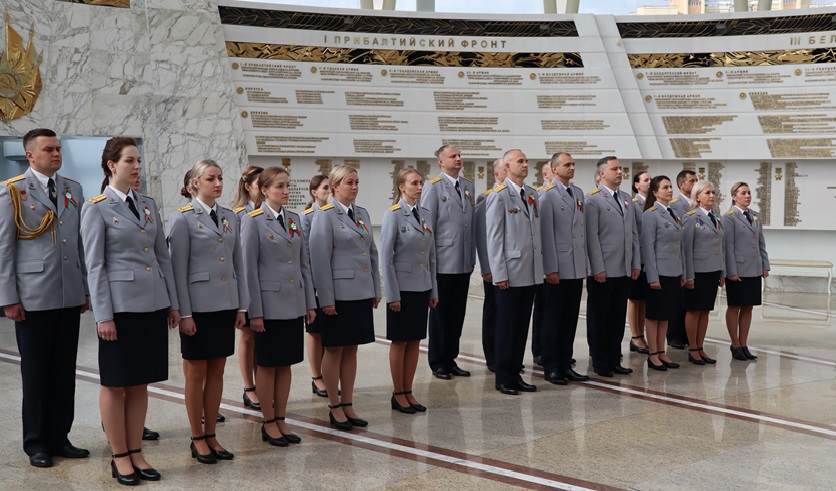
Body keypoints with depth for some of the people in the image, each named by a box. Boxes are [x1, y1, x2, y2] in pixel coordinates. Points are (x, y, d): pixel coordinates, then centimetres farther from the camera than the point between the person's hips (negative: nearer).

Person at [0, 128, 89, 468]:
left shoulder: (74, 190, 10)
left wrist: (86, 288, 10)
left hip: (70, 297, 4)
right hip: (33, 298, -4)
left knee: (65, 372, 10)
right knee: (36, 373, 6)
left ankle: (60, 437, 21)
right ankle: (37, 443, 17)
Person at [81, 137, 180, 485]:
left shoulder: (148, 205, 11)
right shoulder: (96, 208, -5)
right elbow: (95, 266, -8)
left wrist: (173, 303, 11)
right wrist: (103, 315, -13)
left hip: (153, 305, 5)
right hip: (121, 305, -5)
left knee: (141, 382, 11)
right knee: (115, 384, 5)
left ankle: (136, 452, 20)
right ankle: (120, 457, 15)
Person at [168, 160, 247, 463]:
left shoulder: (230, 218, 9)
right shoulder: (183, 219, -6)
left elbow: (238, 264, 12)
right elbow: (178, 268, -9)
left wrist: (241, 305, 8)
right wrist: (184, 313, -13)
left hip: (225, 305, 5)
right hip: (199, 307, -5)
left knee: (217, 371, 10)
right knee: (196, 372, 4)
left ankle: (211, 435, 20)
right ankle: (197, 439, 15)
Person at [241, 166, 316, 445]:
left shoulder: (294, 220, 10)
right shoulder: (253, 221, -7)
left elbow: (304, 263, 12)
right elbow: (249, 268, -9)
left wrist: (310, 302, 9)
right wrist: (255, 311, -13)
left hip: (294, 304, 6)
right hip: (270, 304, -5)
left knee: (286, 364, 11)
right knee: (267, 364, 4)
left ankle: (281, 420, 21)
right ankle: (269, 423, 15)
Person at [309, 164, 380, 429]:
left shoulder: (362, 214, 12)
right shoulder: (325, 216, -8)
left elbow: (372, 254, 16)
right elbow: (320, 259, -12)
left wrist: (376, 289, 12)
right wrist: (326, 299, -15)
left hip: (361, 293, 6)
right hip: (339, 293, -6)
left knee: (351, 349, 11)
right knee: (334, 350, 3)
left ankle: (348, 405, 19)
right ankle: (335, 407, 13)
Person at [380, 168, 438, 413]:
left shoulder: (425, 215, 8)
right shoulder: (393, 215, -9)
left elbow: (431, 256, 12)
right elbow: (386, 257, -11)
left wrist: (434, 291, 11)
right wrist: (392, 294, -13)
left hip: (422, 288, 6)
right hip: (402, 288, -6)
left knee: (415, 341, 10)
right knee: (400, 341, 3)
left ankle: (408, 392, 19)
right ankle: (398, 395, 13)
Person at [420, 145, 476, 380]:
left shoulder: (468, 186, 12)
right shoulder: (433, 187, -6)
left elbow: (472, 225, 13)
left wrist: (472, 259, 11)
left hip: (464, 263, 5)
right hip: (443, 262, -5)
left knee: (457, 314, 11)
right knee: (440, 313, 5)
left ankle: (450, 359, 21)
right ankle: (438, 363, 15)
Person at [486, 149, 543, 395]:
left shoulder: (532, 194, 12)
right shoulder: (499, 196, -8)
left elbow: (536, 232, 15)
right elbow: (494, 238, -10)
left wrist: (540, 266, 10)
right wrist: (500, 274, -14)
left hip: (530, 273, 6)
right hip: (510, 273, -6)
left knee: (522, 326, 11)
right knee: (506, 326, 2)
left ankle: (515, 374, 20)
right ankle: (503, 378, 12)